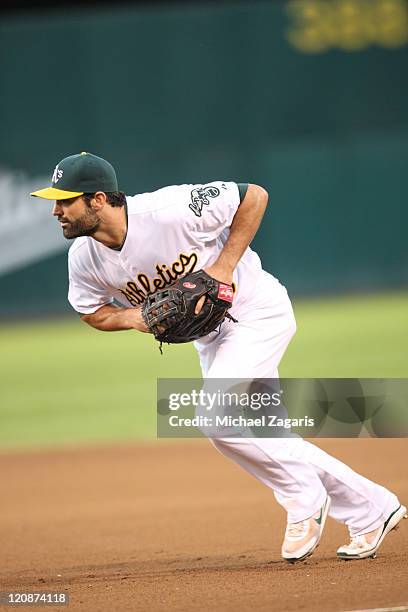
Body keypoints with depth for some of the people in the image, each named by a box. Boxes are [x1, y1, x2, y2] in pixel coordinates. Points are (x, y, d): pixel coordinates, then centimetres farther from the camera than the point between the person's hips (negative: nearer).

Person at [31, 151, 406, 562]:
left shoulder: (169, 212, -31)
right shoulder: (84, 258, -13)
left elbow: (254, 196, -21)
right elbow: (93, 312, 5)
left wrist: (223, 267, -24)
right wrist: (131, 316, -17)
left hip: (257, 310, -7)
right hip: (208, 334, 7)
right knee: (263, 439, 9)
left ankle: (305, 499, -3)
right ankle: (371, 510, 23)